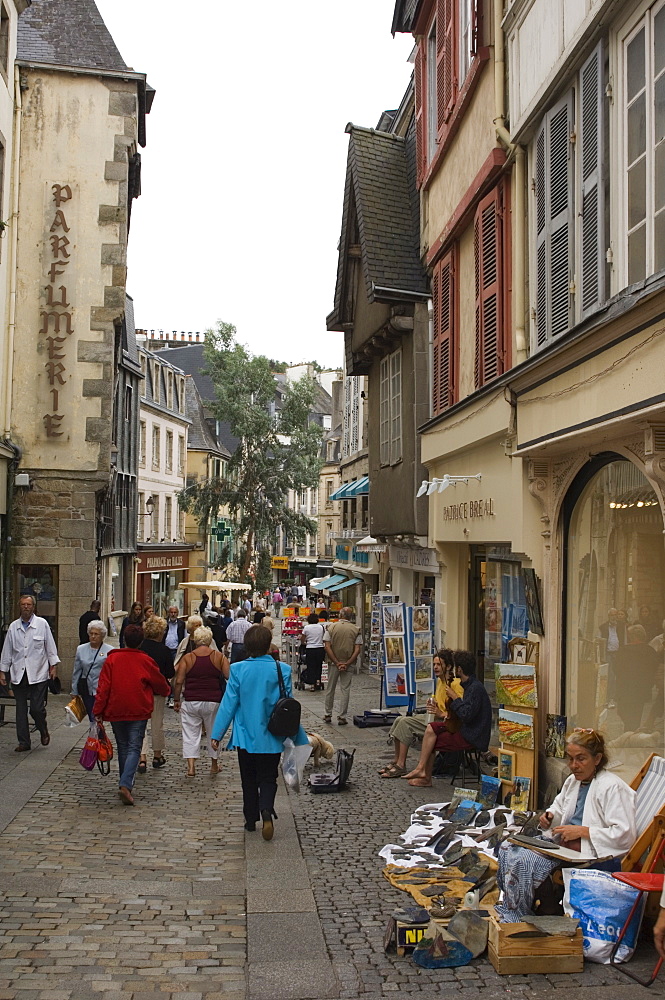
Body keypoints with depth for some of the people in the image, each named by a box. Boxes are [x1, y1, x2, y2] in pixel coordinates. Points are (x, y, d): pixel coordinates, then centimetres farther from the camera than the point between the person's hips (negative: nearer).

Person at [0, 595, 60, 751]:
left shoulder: (42, 624, 0)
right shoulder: (13, 627, 7)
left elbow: (50, 646, 3)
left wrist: (53, 666, 0)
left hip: (38, 674, -3)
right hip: (18, 675, 3)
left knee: (37, 708, -6)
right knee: (21, 710, 5)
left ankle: (44, 731, 22)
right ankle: (23, 742, 14)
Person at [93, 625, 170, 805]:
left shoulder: (111, 659, -3)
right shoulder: (146, 661, -3)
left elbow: (103, 687, -5)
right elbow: (160, 684, 9)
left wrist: (98, 711, 1)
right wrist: (166, 691, 32)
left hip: (116, 711, 2)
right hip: (139, 711, -2)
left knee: (123, 747, 15)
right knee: (134, 748, -2)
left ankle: (125, 784, 23)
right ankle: (126, 785, -20)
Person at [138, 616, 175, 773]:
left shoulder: (138, 647, -7)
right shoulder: (164, 650, -12)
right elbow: (170, 673, -7)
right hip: (158, 690, -1)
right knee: (157, 722, 13)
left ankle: (142, 758, -5)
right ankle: (157, 756, 26)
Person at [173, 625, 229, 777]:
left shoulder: (187, 658, -1)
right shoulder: (219, 657, 1)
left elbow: (178, 682, -4)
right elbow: (230, 677, -3)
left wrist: (176, 700, 6)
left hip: (191, 702, -1)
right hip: (213, 702, 1)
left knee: (190, 734, 5)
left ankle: (191, 766, -6)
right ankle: (214, 765, 27)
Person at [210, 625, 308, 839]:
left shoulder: (238, 670, -10)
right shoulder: (282, 670, -9)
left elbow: (229, 703, -7)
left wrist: (217, 734, 1)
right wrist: (297, 736, 9)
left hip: (245, 735, 0)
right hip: (271, 738, 0)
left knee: (249, 779, 17)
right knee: (268, 778, 9)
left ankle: (250, 819, 22)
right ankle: (266, 810, -17)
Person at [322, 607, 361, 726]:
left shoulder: (331, 627, -2)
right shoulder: (356, 630, -2)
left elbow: (327, 647, -8)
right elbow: (357, 649, -9)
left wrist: (337, 662, -9)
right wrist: (347, 664, -10)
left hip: (333, 663, 1)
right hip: (348, 664, -1)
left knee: (330, 689, 13)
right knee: (345, 690, 5)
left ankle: (328, 715, 21)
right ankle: (341, 717, 5)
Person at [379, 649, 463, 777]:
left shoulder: (455, 684, -15)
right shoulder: (440, 681, 15)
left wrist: (441, 714, -26)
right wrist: (432, 705, 7)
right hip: (434, 718, 10)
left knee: (406, 723, -20)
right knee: (399, 720, -4)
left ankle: (401, 766, -15)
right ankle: (396, 761, 1)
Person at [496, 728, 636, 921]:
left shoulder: (612, 787, -14)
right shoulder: (572, 781, 13)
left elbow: (624, 835, -20)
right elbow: (559, 807, 31)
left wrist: (581, 831, -21)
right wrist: (550, 816, 6)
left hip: (596, 857, -9)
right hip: (563, 843, 9)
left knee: (524, 861, -24)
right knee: (508, 849, -6)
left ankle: (520, 917, -3)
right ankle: (508, 910, 4)